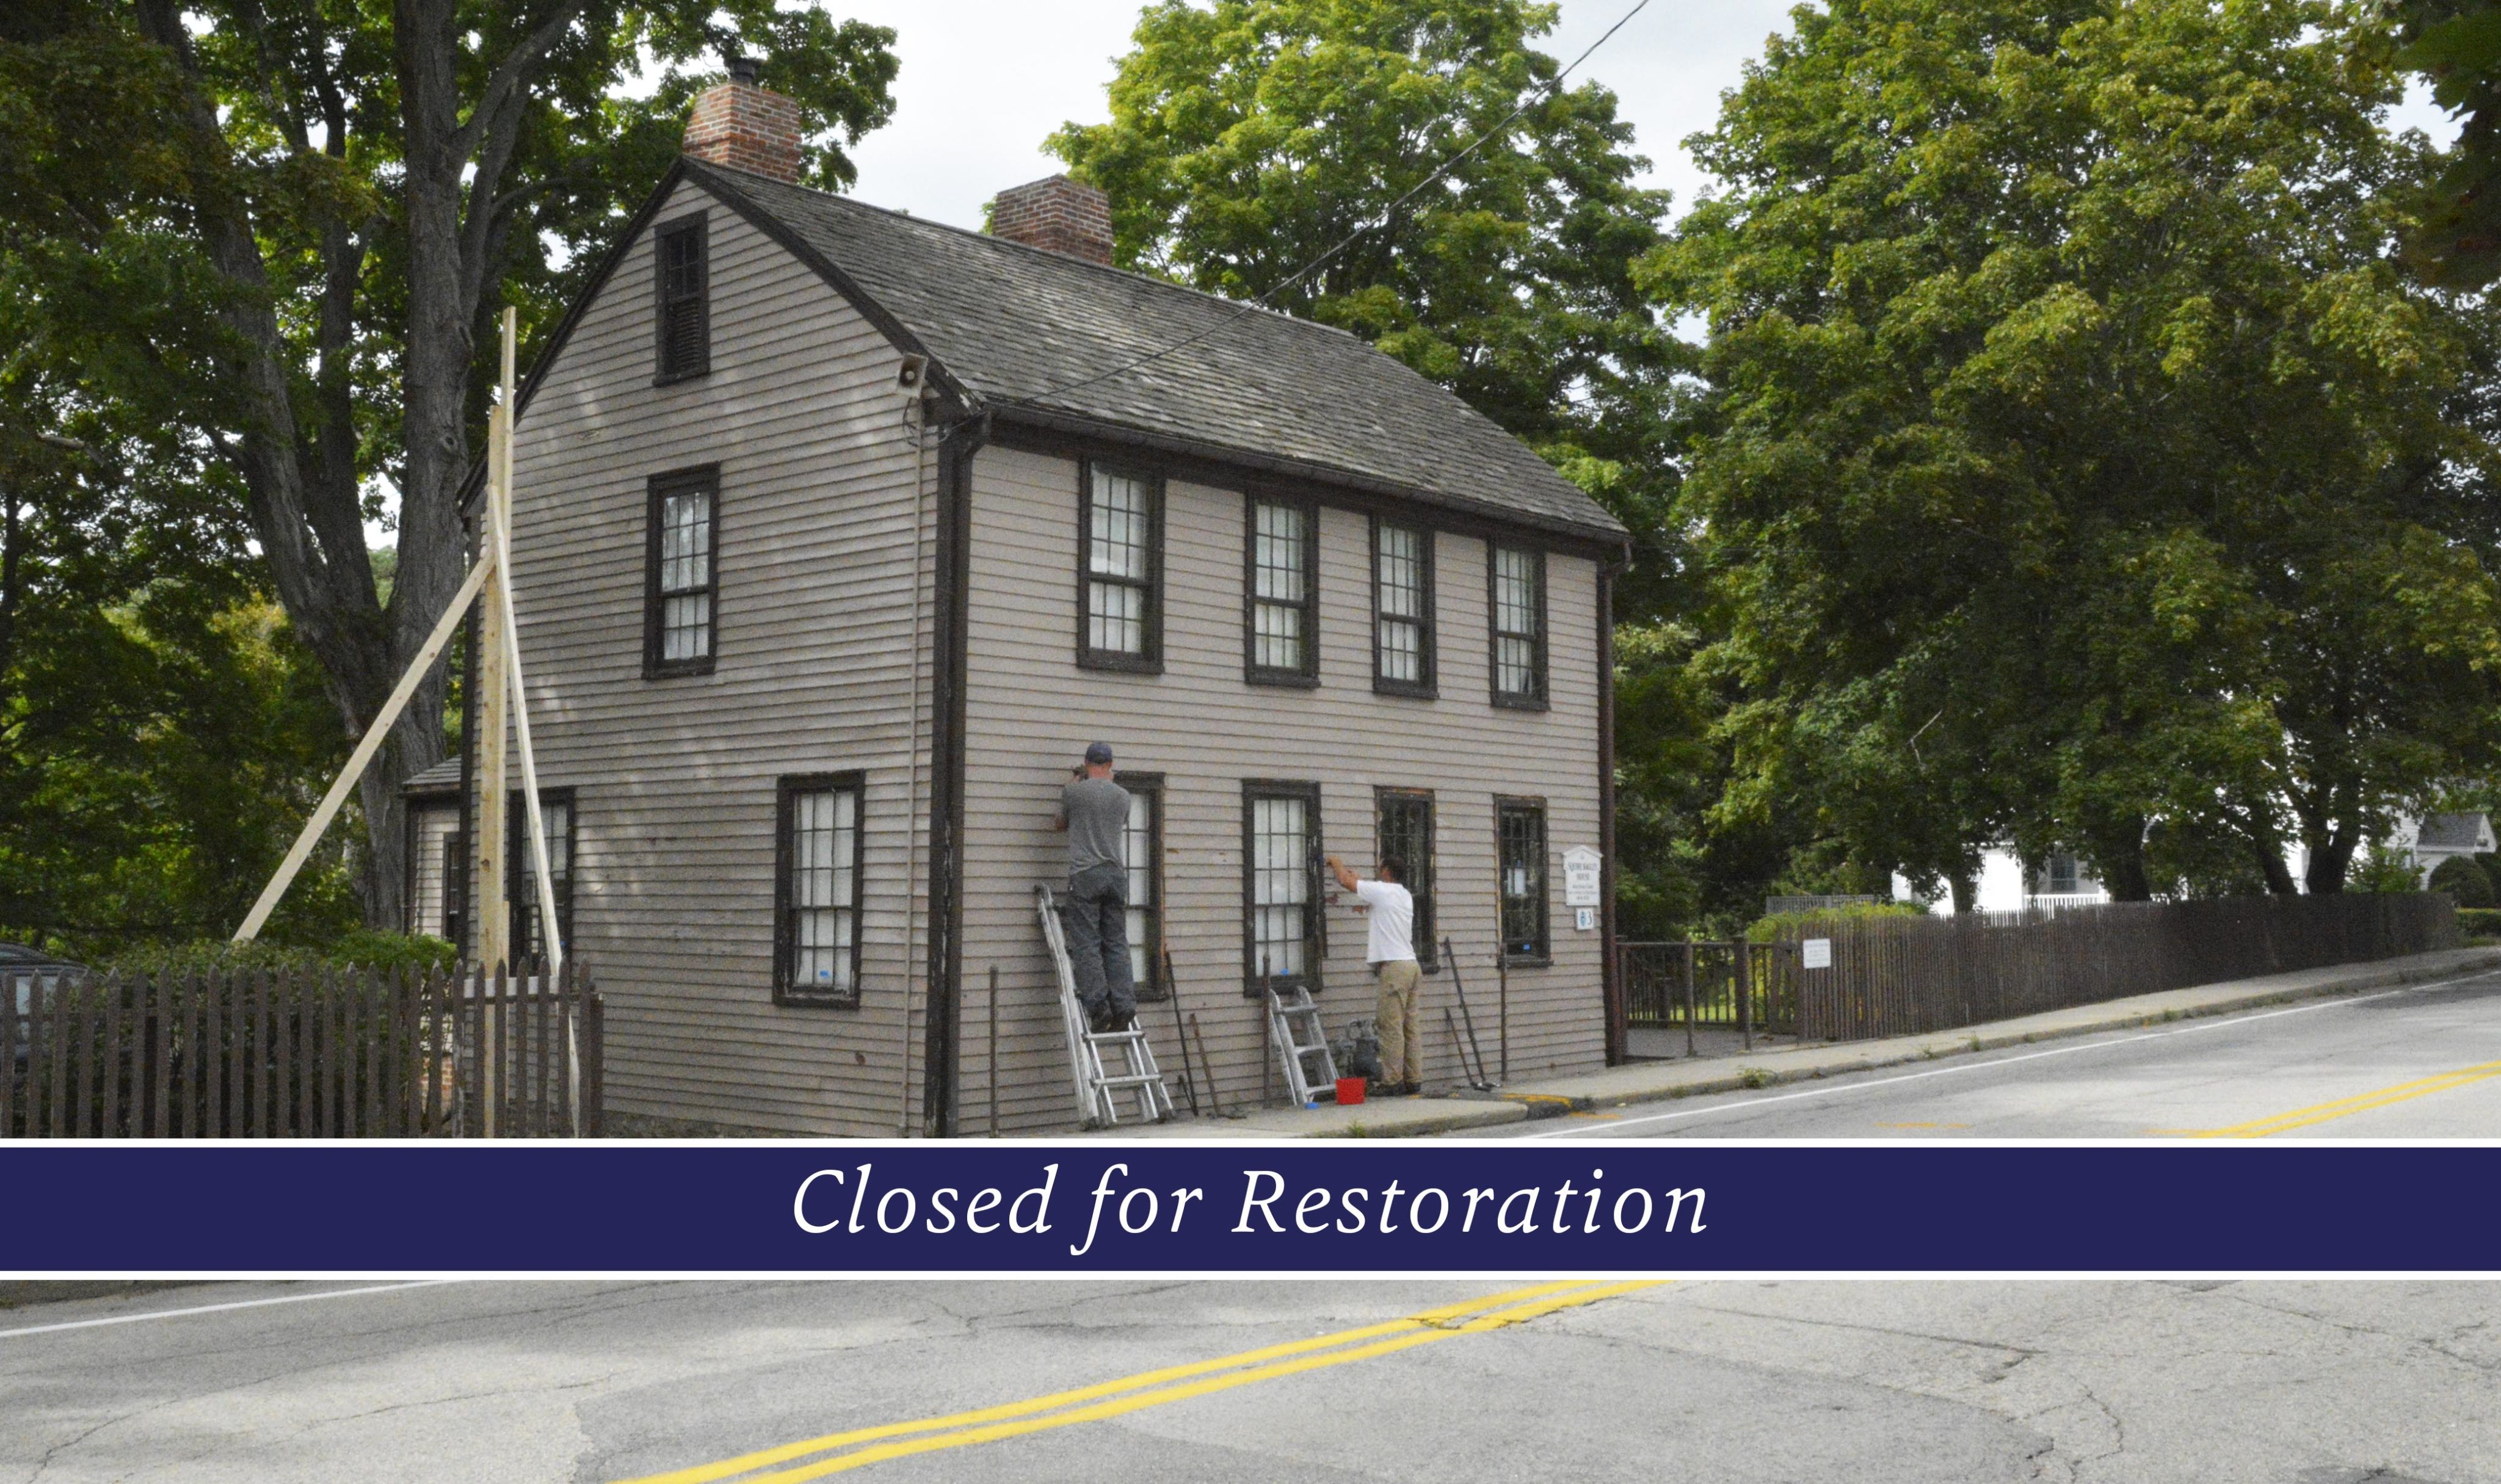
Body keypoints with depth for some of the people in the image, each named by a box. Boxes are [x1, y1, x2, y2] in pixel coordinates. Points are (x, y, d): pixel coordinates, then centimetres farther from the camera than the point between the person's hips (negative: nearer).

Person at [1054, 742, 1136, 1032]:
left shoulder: (1074, 791, 0)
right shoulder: (1123, 796, 9)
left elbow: (1063, 823, 20)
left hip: (1085, 874, -3)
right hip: (1116, 873, 4)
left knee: (1087, 943, -4)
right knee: (1117, 943, 4)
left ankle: (1098, 1004, -14)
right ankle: (1123, 1004, -4)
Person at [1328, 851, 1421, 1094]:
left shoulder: (1382, 891, -8)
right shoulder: (1405, 896, 16)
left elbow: (1346, 881, 0)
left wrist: (1336, 863, 20)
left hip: (1394, 967, -9)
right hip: (1412, 965, 9)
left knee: (1391, 1027, -7)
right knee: (1411, 1026, 9)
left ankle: (1393, 1081, -7)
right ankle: (1412, 1079, 10)